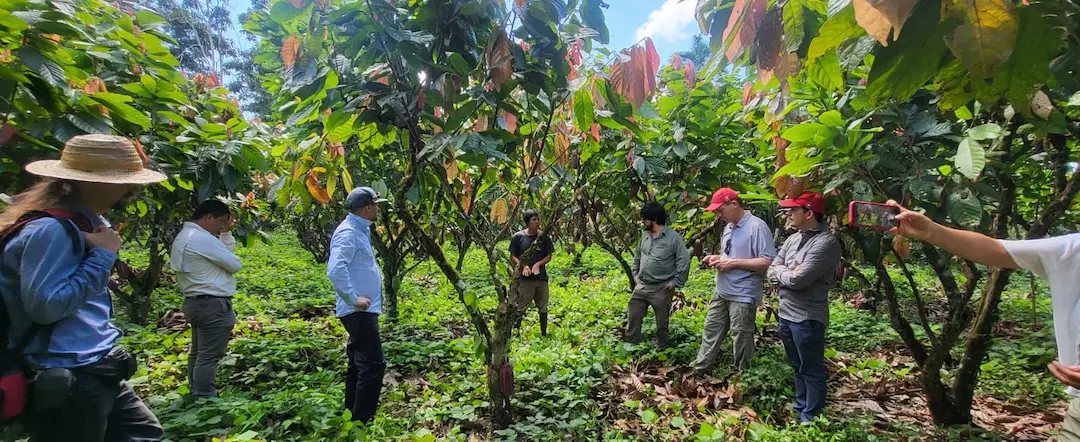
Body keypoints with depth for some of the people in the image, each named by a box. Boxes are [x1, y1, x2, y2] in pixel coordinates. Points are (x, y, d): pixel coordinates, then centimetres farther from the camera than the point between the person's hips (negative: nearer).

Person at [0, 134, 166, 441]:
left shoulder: (87, 223, 9)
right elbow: (44, 307, -25)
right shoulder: (52, 230, -21)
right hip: (66, 382, -9)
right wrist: (103, 256, -20)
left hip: (98, 372, 9)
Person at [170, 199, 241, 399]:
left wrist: (226, 233, 9)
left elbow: (223, 254, 18)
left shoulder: (184, 237, 14)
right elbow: (234, 264, -10)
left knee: (198, 352, 17)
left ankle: (198, 394, 27)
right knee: (209, 356, -5)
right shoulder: (203, 239, -19)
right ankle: (205, 398, 1)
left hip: (196, 302, 11)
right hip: (213, 305, -11)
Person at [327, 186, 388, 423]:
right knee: (373, 365, -7)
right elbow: (335, 270, -30)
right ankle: (362, 421, 3)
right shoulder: (348, 233, -17)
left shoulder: (359, 230, 14)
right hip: (359, 312, -11)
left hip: (364, 311, 11)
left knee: (359, 365, 17)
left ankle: (354, 417, 28)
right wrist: (354, 299, -22)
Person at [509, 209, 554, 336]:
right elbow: (512, 256, 1)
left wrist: (538, 264, -11)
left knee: (543, 307, 12)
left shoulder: (544, 237, 3)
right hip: (524, 278, -3)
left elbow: (549, 256, 7)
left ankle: (544, 334, 26)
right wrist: (522, 265, -16)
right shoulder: (518, 237, -3)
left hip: (541, 277, 3)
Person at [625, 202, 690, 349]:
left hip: (662, 289, -6)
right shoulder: (645, 235, 7)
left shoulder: (673, 237, -14)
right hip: (641, 286, 6)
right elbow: (637, 255, 21)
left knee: (661, 322, 9)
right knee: (633, 316, 9)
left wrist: (677, 282, -13)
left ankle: (661, 348, 26)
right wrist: (635, 274, 14)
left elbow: (684, 260, -14)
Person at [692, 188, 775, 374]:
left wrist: (733, 263, -22)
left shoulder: (757, 226, -17)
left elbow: (768, 262, -22)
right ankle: (699, 370, 26)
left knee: (740, 339, 4)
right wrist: (717, 258, 2)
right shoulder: (728, 227, 11)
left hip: (743, 296, -9)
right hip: (721, 292, 9)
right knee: (711, 330, 15)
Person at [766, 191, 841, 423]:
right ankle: (800, 411, 36)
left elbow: (798, 279, -24)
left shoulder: (826, 242, -17)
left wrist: (781, 273, -5)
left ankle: (810, 421, 18)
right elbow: (772, 271, 7)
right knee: (798, 368, 21)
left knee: (812, 371, 6)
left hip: (807, 317, -8)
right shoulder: (793, 239, 9)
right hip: (786, 313, 8)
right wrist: (789, 274, -11)